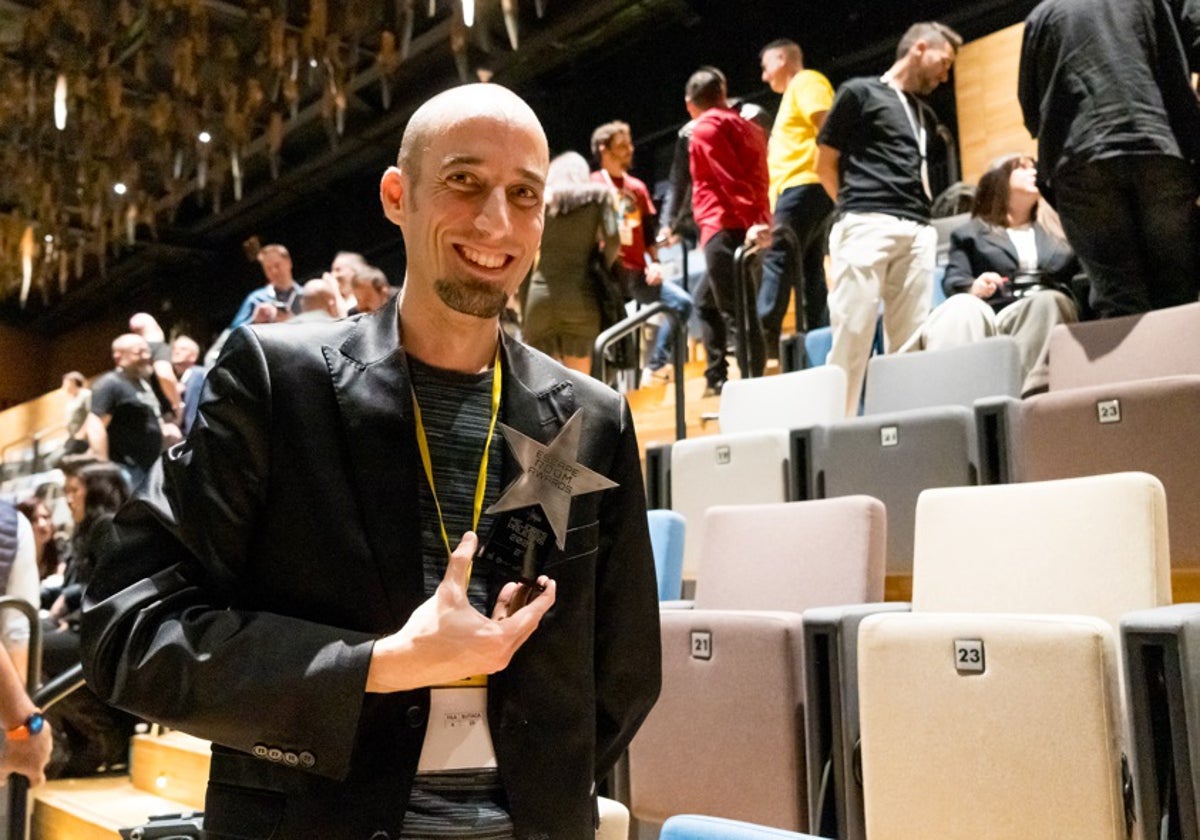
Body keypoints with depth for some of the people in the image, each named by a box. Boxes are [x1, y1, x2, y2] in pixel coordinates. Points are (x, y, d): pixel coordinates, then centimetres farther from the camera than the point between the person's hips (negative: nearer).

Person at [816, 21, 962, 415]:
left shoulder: (925, 115, 25)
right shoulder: (860, 92, 7)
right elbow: (825, 164, 6)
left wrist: (921, 207, 15)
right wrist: (855, 207, 5)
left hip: (917, 231, 7)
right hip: (867, 226, -7)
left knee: (911, 339, 1)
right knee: (852, 331, -11)